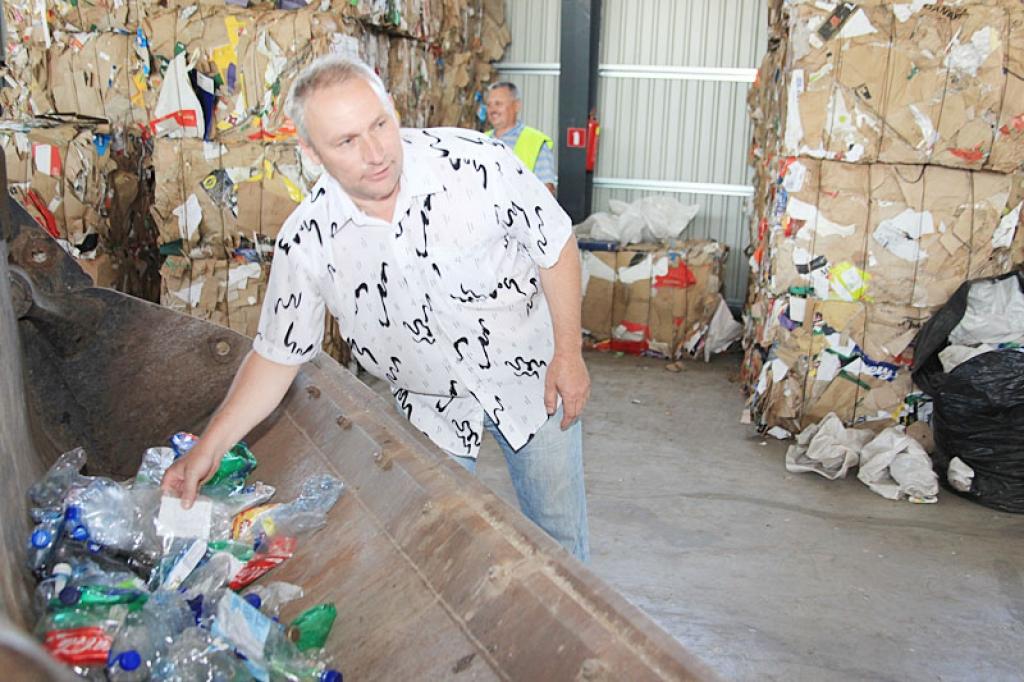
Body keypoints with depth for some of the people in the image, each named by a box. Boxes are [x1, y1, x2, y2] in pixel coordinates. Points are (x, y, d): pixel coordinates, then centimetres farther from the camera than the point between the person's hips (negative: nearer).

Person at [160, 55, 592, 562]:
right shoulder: (307, 240, -18)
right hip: (431, 405, 1)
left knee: (559, 531, 15)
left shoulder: (477, 163, -25)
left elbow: (555, 245, -12)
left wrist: (568, 353, -11)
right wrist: (207, 449, -11)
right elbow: (277, 355, -6)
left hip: (530, 375, -1)